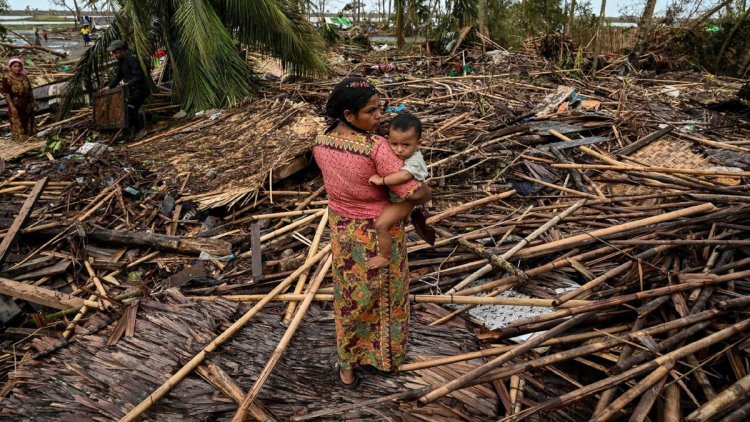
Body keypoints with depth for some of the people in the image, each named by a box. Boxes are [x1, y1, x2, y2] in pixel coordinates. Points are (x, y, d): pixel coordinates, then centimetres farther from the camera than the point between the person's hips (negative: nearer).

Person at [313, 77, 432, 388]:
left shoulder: (320, 144, -11)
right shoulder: (376, 148, -30)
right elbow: (413, 194, -30)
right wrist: (427, 192, -7)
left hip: (343, 232, 4)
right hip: (379, 234, -4)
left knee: (350, 298, 22)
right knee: (385, 296, 21)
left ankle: (347, 368, 36)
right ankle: (386, 356, 43)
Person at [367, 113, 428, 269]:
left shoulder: (414, 161, -29)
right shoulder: (393, 154, -6)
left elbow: (404, 175, -47)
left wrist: (381, 180, -42)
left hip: (402, 201, -9)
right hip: (391, 196, 9)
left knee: (381, 224, -21)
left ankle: (384, 256, -3)